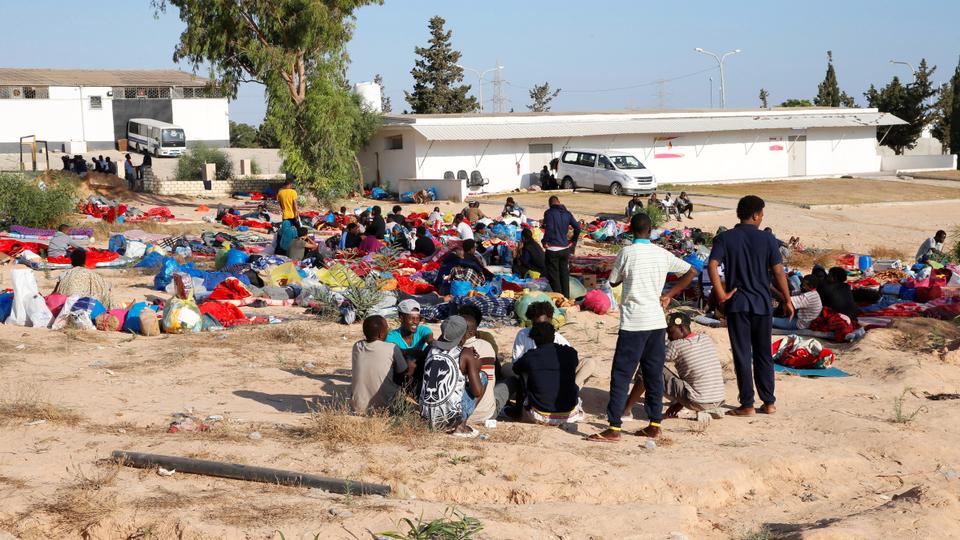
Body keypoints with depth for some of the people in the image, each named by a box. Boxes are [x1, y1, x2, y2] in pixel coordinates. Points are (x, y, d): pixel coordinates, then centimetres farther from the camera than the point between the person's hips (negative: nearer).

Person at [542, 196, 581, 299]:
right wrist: (573, 241, 14)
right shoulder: (567, 213, 7)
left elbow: (549, 228, -22)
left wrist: (545, 241, -10)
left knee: (553, 275, 3)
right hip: (565, 248, 5)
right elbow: (577, 227, 5)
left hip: (552, 249, -5)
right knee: (565, 275, 15)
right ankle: (566, 297, 20)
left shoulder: (549, 213, -9)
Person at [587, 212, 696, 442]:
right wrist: (669, 295, 15)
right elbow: (691, 272, 14)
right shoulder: (662, 254, 5)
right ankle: (655, 425, 17)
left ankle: (614, 429, -4)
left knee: (621, 375, -2)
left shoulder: (626, 253, -8)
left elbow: (613, 282, 4)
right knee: (654, 374, 13)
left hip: (633, 322, -5)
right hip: (657, 321, 5)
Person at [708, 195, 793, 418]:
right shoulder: (767, 239, -2)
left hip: (737, 304, -1)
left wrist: (721, 294, -8)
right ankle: (769, 402, 17)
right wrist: (787, 300, 6)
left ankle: (747, 405, 4)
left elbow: (712, 265, -15)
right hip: (762, 303, 1)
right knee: (764, 355, 13)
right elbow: (778, 272, -3)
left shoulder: (724, 238, -1)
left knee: (742, 355, 3)